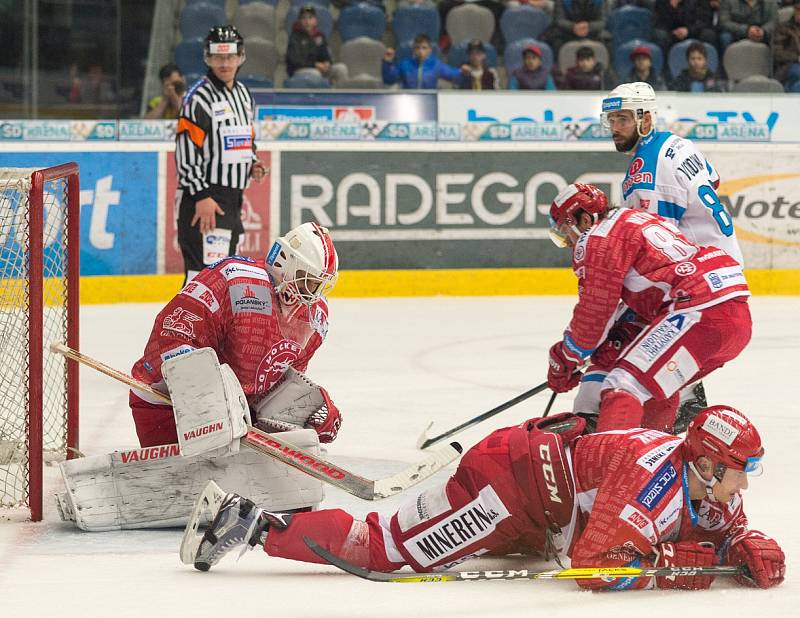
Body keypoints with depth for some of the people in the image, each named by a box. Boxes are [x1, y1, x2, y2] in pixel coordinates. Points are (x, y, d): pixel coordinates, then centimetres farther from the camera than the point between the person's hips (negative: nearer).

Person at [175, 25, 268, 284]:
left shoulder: (242, 94, 14)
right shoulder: (199, 97, -13)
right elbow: (186, 151, -17)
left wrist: (252, 164, 5)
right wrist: (201, 196, -22)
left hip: (232, 196, 9)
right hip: (203, 197, -9)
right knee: (207, 266, -17)